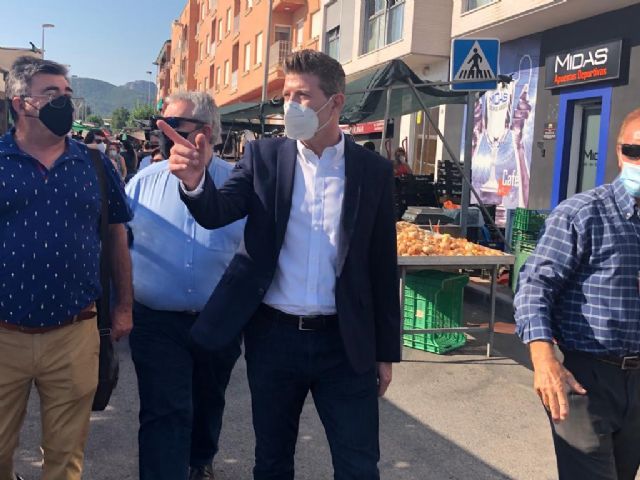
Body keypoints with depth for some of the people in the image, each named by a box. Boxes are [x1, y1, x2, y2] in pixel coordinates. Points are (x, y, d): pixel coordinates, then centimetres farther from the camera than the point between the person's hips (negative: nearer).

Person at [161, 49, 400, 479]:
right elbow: (217, 214, -12)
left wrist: (386, 350, 3)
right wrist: (195, 180, -35)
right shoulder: (264, 157, 1)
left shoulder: (374, 170, -1)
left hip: (345, 341, -1)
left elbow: (382, 266, 1)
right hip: (273, 335, 1)